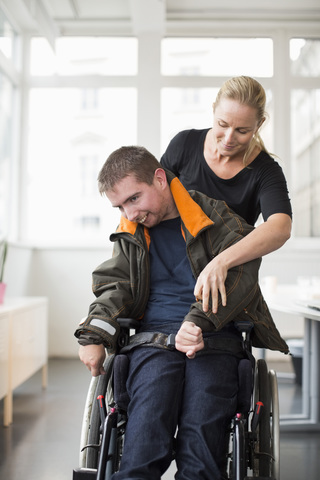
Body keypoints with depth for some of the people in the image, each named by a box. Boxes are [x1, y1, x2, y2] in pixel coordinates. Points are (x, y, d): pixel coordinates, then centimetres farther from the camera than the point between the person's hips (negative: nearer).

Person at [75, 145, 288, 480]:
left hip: (215, 340, -2)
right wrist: (93, 335, 0)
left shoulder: (215, 217, 4)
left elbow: (239, 272, -8)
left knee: (201, 435, -22)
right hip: (153, 338, 3)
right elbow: (115, 287, 19)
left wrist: (199, 320, -22)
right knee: (145, 439, -22)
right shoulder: (129, 234, 18)